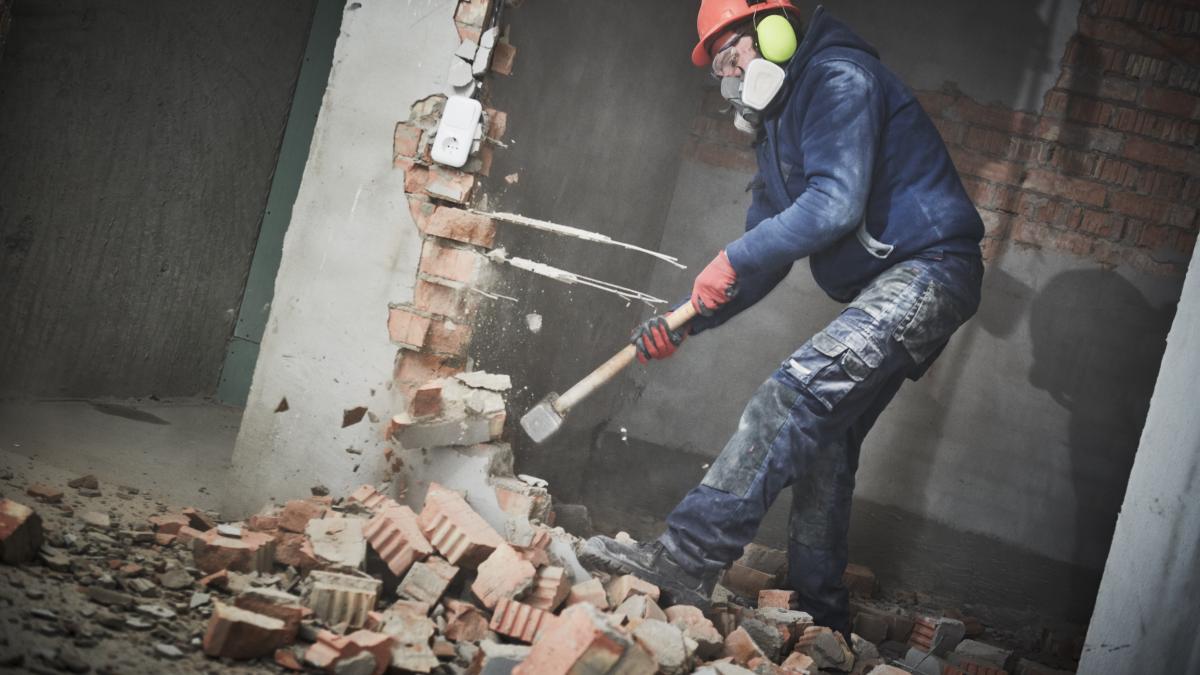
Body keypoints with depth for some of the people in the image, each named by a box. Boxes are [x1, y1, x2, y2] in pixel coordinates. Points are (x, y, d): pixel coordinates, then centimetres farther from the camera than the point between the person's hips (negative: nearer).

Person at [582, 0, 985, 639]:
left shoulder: (837, 78, -11)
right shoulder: (779, 128, 18)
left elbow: (836, 203, -25)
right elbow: (765, 263, 17)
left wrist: (733, 258, -19)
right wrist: (683, 322, 6)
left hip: (926, 271, -11)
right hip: (883, 289, 11)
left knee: (798, 391, -25)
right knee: (823, 435, 11)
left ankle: (688, 557, -31)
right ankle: (818, 611, 20)